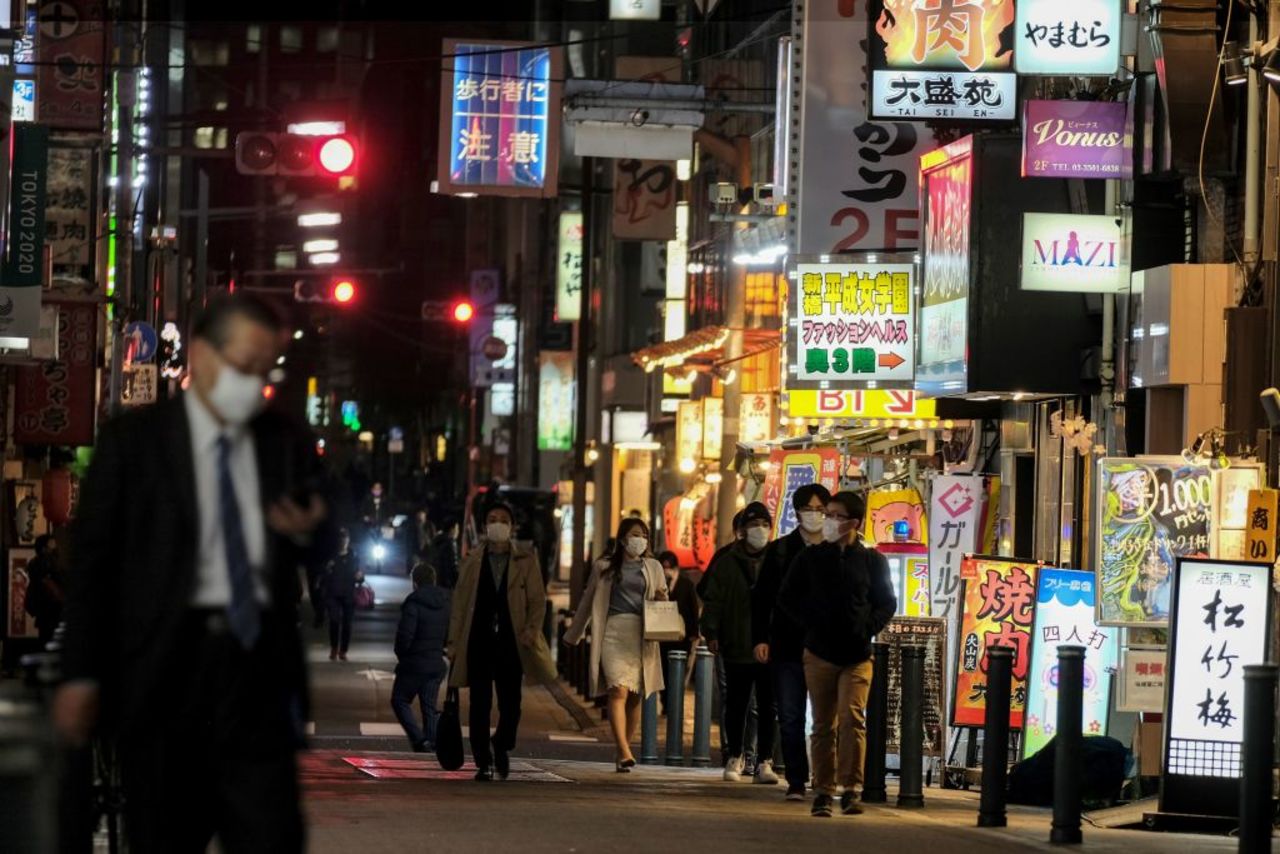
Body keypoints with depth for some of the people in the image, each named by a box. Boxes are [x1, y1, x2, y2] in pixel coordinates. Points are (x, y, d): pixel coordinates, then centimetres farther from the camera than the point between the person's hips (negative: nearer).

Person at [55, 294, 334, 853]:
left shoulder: (287, 445, 11)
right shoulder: (132, 440, 2)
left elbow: (321, 554, 18)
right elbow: (91, 559, 1)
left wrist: (309, 534, -8)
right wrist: (81, 675, -4)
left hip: (259, 663, 2)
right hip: (167, 664, -2)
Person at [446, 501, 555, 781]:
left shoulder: (526, 561, 9)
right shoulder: (472, 561, 11)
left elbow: (538, 599, 6)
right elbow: (459, 603, 10)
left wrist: (532, 629, -11)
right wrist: (454, 642, 4)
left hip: (512, 640, 0)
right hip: (478, 640, 0)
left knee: (510, 703, 1)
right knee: (480, 704, -2)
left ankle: (502, 747, 28)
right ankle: (484, 762, 3)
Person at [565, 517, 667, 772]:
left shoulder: (653, 568, 16)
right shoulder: (604, 568, 10)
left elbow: (664, 606, 21)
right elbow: (587, 602, 19)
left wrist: (662, 600, -3)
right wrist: (573, 634, 24)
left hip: (642, 637, 3)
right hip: (614, 633, -3)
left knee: (635, 698, 3)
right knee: (618, 691, -18)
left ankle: (622, 752, 14)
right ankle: (624, 752, -27)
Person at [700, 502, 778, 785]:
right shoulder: (727, 563, 5)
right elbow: (713, 600, 6)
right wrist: (711, 632, -3)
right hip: (737, 648, 1)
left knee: (768, 708, 2)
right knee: (736, 706, 8)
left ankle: (764, 762, 7)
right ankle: (735, 758, 20)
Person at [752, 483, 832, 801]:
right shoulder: (779, 550, 8)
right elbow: (761, 597, 9)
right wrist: (760, 638, 0)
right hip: (788, 647, 1)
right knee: (790, 718, 0)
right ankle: (796, 782, 5)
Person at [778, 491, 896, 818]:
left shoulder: (872, 561, 3)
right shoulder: (811, 558, 6)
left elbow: (887, 603, 10)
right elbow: (787, 598, 10)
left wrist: (868, 628, -5)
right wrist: (810, 623, -2)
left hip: (857, 655, -2)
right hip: (819, 653, 2)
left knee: (852, 718, -16)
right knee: (823, 725, 5)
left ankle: (851, 789, -14)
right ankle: (823, 791, 10)